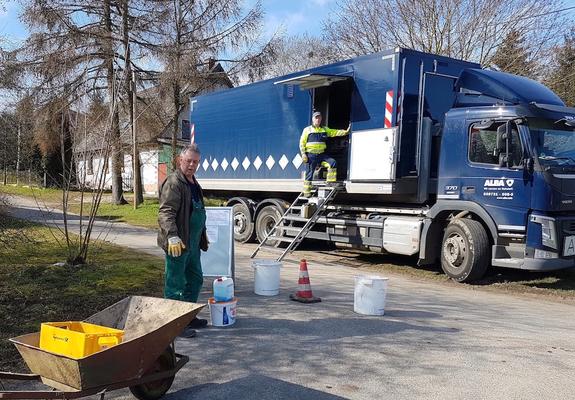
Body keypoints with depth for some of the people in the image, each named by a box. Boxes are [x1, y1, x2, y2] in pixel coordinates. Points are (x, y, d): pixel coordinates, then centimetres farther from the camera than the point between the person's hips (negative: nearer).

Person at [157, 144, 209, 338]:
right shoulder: (173, 183, -14)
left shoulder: (193, 183, 17)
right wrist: (172, 236, -36)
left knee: (195, 280, 19)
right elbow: (166, 212, -25)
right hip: (177, 244, -10)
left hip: (192, 243, 10)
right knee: (175, 285, -2)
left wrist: (203, 234, 34)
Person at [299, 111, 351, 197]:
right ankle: (306, 192, 5)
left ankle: (330, 181, -8)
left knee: (332, 162, -15)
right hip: (311, 155, -4)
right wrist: (303, 154, -8)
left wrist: (345, 131, -5)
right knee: (309, 173, -2)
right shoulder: (307, 130, 2)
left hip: (321, 154, 4)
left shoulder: (325, 129, 14)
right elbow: (302, 142, 0)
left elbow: (335, 132, 8)